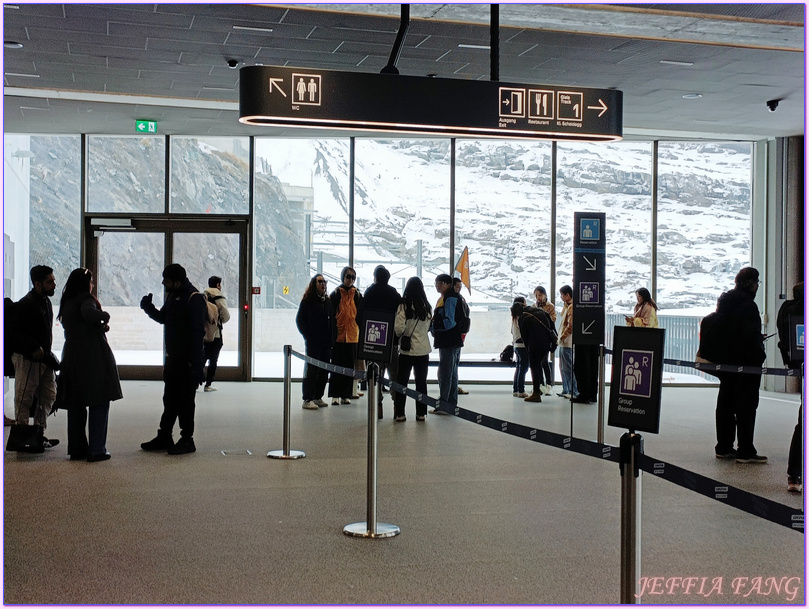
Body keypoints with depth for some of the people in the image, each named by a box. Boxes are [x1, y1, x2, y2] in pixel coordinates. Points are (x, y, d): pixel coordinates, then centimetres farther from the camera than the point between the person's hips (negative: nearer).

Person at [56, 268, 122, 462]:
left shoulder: (66, 303, 14)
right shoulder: (86, 299, -10)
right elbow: (88, 313, -31)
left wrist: (100, 325, 14)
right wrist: (105, 316, -14)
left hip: (72, 358, 8)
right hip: (94, 358, -8)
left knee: (75, 405, 11)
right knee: (99, 403, -3)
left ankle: (77, 448, 14)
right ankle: (96, 450, -5)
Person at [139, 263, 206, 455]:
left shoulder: (194, 299, -18)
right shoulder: (172, 295, 10)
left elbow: (197, 332, -21)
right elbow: (163, 317, 23)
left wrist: (196, 363, -24)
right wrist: (149, 308, 2)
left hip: (187, 360, -9)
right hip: (172, 357, 9)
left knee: (185, 400, -1)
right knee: (169, 399, 15)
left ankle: (187, 440, 8)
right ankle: (164, 437, 23)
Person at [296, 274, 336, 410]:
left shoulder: (328, 301, 14)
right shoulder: (308, 300, -4)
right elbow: (300, 320, -5)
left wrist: (333, 337, 6)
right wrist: (308, 336, -10)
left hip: (326, 343, 6)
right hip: (313, 343, -6)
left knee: (324, 370, 8)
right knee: (312, 370, -6)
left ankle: (318, 397, 18)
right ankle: (307, 399, -2)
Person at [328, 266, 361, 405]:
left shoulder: (357, 294, 9)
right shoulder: (336, 294, -1)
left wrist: (361, 330, 7)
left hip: (352, 336, 3)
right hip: (338, 335, -3)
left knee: (349, 367, 6)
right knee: (336, 366, -1)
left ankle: (345, 395, 13)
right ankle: (335, 395, 3)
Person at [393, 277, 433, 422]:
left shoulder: (404, 306, -13)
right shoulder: (427, 308, -2)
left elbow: (399, 328, -15)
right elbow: (429, 328, 5)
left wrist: (398, 333, 6)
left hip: (407, 350, -3)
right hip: (423, 350, 3)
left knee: (401, 382, 6)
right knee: (421, 382, 12)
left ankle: (399, 414, 5)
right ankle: (421, 413, 14)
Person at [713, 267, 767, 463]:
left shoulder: (724, 301, 10)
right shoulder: (747, 305, -17)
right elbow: (752, 337, -21)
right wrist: (760, 355, -7)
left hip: (725, 362, 9)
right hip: (746, 364, -9)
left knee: (725, 404, 13)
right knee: (746, 406, -4)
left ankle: (724, 447, 19)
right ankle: (745, 451, -2)